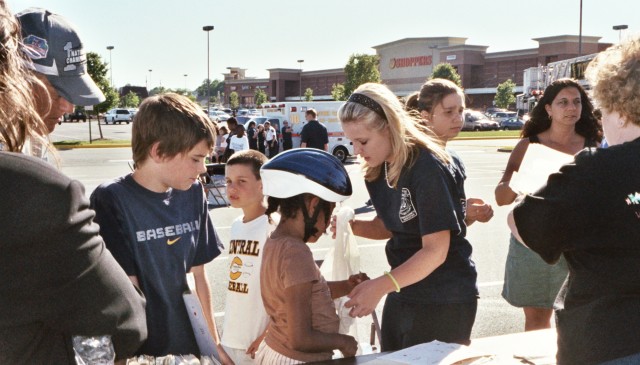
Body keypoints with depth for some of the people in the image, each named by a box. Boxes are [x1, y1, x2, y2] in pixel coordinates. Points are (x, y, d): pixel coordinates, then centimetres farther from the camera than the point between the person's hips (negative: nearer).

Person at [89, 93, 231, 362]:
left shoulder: (192, 193, 0)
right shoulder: (111, 200, -17)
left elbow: (198, 276, 6)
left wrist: (213, 343, 9)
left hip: (190, 348, 5)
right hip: (141, 351, -5)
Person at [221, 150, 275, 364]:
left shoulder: (273, 227, -16)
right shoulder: (236, 226, 5)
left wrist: (268, 337, -16)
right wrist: (226, 334, 15)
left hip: (259, 342, -6)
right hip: (231, 339, 7)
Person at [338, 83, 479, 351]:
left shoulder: (428, 168, -23)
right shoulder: (377, 169, 1)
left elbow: (435, 251, -25)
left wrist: (380, 286, -31)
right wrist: (352, 226, -7)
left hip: (444, 301, -8)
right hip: (403, 292, 8)